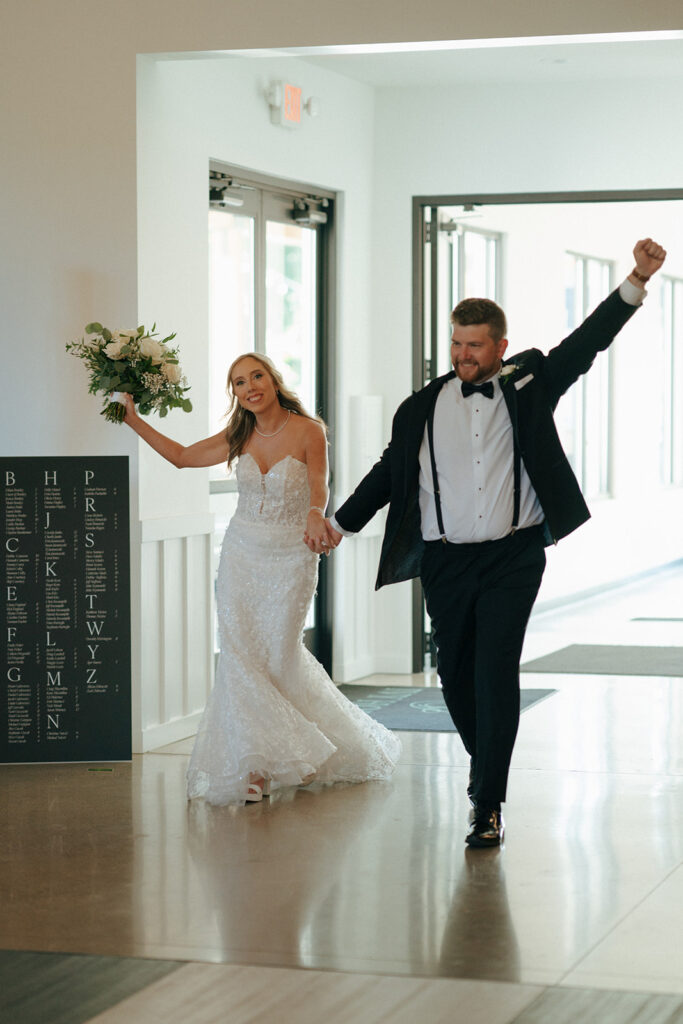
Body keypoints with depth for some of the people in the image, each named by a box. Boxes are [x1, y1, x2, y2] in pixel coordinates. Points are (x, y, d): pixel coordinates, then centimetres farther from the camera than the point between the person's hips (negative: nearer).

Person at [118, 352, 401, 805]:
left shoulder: (308, 431, -8)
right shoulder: (239, 438, 3)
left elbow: (319, 485, -14)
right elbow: (182, 455, 12)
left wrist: (316, 514, -36)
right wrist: (134, 419, 7)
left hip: (292, 558, -3)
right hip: (243, 553, 3)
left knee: (280, 657, 0)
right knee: (240, 656, -5)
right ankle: (253, 766, 0)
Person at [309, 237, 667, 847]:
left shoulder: (527, 385, 4)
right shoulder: (422, 409, 7)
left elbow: (587, 343, -1)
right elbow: (389, 472, 16)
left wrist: (637, 281, -11)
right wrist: (342, 523, 12)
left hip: (513, 556, -2)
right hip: (446, 561, 3)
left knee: (496, 671, -10)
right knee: (456, 674, 10)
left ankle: (488, 805, -7)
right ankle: (485, 765, 37)